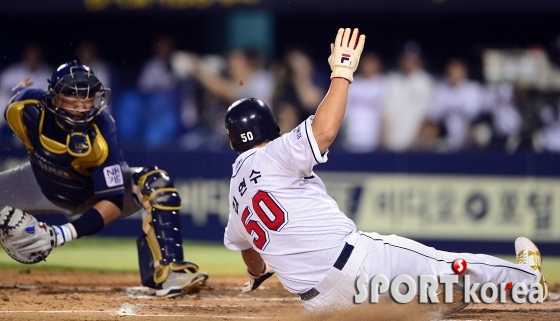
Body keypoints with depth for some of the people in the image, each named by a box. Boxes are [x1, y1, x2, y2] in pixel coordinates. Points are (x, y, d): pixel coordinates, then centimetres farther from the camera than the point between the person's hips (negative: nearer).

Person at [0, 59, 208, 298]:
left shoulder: (102, 133, -37)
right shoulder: (26, 109, -31)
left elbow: (113, 201, -38)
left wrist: (60, 235, -46)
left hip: (99, 187, -3)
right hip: (43, 186, 3)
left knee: (155, 185, -32)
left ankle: (166, 272, -30)